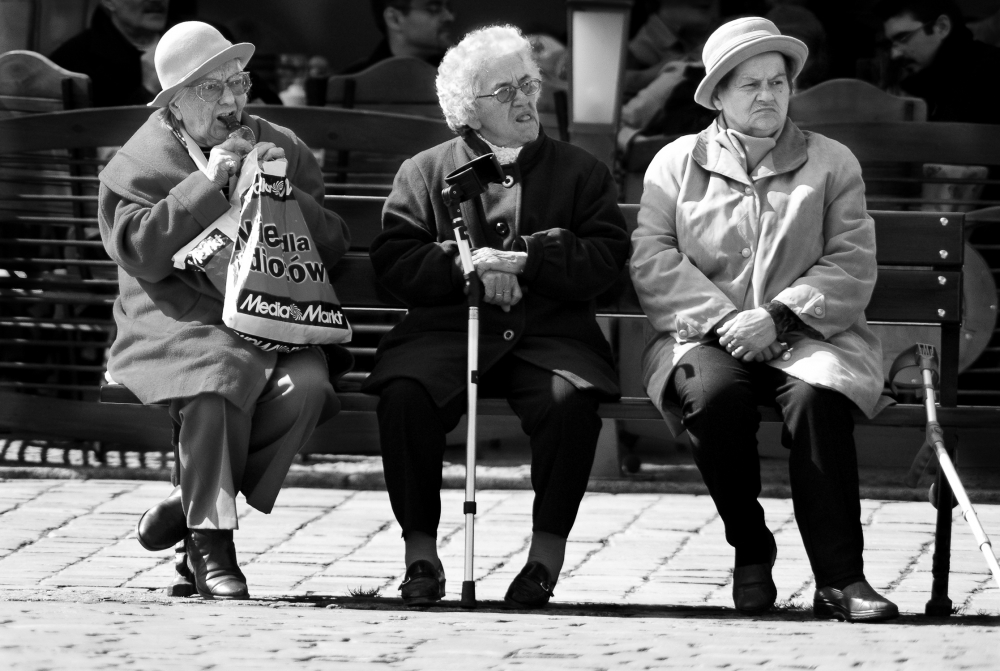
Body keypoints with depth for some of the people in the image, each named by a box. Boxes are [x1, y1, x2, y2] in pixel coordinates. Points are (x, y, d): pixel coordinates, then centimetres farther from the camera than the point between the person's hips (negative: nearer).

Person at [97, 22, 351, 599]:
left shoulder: (284, 149, 17)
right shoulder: (141, 162, 8)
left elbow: (335, 247, 14)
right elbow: (140, 253, -9)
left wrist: (286, 194, -4)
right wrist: (207, 184, -12)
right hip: (182, 322, -3)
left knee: (306, 386, -30)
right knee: (223, 371, -37)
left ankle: (193, 504, -12)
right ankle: (211, 543, -26)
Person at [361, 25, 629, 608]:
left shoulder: (581, 172, 15)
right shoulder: (425, 172, 16)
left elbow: (607, 256, 3)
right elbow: (393, 260, 5)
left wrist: (524, 257, -9)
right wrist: (466, 265, -11)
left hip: (548, 331, 0)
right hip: (448, 329, 0)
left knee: (571, 400, -34)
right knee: (404, 394, -31)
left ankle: (547, 554, -21)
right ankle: (420, 552, -19)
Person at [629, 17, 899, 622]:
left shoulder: (832, 163, 13)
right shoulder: (676, 163, 14)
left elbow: (853, 267, 3)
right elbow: (652, 261, 2)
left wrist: (779, 317, -13)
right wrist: (721, 318, -13)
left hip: (808, 335, 0)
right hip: (705, 334, 0)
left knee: (817, 396, -34)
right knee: (712, 394, -35)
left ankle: (841, 579, -33)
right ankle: (750, 551, -14)